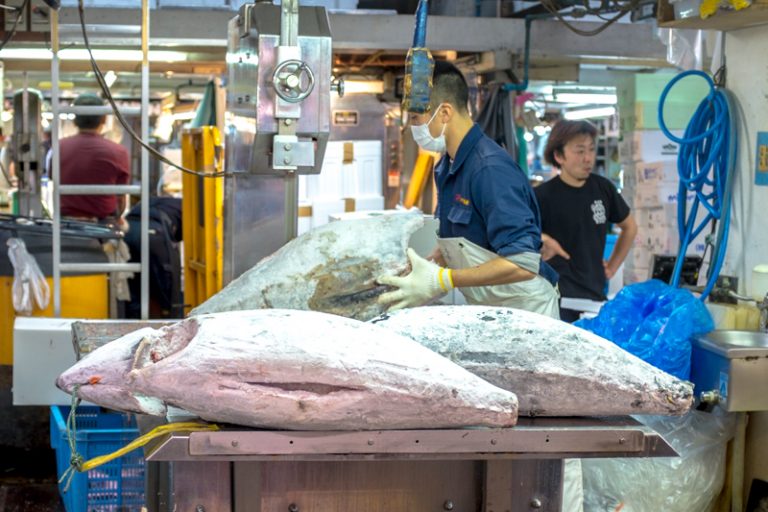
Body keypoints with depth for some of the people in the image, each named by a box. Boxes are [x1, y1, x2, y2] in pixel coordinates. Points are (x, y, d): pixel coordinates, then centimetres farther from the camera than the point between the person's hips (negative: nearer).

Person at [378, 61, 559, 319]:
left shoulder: (491, 168, -22)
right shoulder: (447, 167, 4)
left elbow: (523, 263, -28)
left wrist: (442, 280, -28)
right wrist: (425, 270, -3)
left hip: (524, 311, -7)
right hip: (485, 309, 7)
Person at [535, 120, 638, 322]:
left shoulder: (602, 188, 5)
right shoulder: (542, 196, -11)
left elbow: (629, 227, 21)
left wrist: (612, 266, 15)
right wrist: (541, 242, -27)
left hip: (596, 295, 5)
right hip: (558, 298, -5)